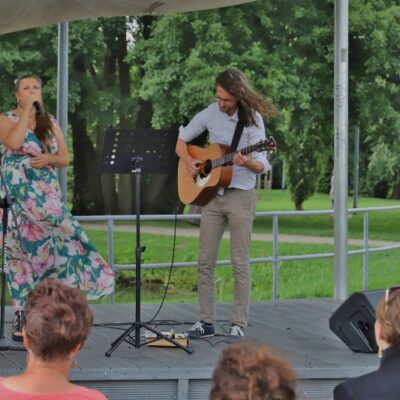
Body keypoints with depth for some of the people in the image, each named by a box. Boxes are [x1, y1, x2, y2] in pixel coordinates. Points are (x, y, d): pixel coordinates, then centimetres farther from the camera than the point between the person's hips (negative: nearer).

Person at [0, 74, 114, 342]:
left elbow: (65, 159, 12)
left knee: (46, 248, -1)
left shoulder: (51, 123, 15)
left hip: (47, 195, 4)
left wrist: (49, 159, -10)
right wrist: (27, 112, -14)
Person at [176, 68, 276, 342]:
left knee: (240, 263, -2)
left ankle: (239, 324, 4)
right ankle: (206, 321, 12)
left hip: (241, 195, -4)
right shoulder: (210, 114, 2)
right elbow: (180, 141, 13)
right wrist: (188, 161, -6)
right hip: (211, 194, 5)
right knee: (205, 261, 5)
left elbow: (262, 166, -15)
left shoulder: (252, 118, -10)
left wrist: (249, 163, -37)